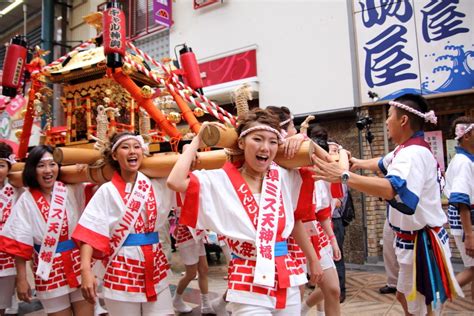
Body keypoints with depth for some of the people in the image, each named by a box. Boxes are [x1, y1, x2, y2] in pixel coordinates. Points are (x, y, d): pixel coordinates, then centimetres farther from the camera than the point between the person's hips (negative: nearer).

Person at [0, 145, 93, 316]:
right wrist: (21, 279, -5)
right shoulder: (26, 200, -4)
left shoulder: (72, 191, -1)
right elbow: (19, 243, -4)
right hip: (49, 271, -1)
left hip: (80, 265, 1)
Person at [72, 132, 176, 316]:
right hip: (122, 269, -3)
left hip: (155, 267, 3)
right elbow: (90, 233, -12)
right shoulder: (107, 191, -6)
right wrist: (86, 270, -23)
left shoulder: (155, 185, 4)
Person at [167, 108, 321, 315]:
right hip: (249, 284, -4)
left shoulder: (285, 178, 0)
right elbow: (175, 182, -24)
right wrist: (198, 140, -12)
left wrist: (312, 259, 13)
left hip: (287, 279, 5)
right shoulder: (223, 181, -10)